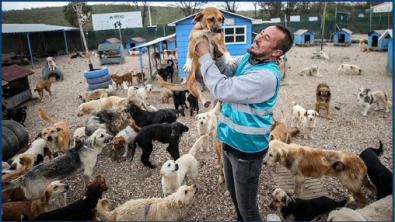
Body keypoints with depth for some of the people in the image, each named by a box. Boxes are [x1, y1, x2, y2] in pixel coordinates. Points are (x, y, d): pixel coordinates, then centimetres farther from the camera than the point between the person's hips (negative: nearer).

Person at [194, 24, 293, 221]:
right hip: (230, 141, 9)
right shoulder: (247, 58, -1)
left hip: (246, 148, -9)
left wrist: (205, 56, -23)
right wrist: (218, 53, -10)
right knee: (233, 192, 30)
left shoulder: (267, 75, -29)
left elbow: (222, 89, -33)